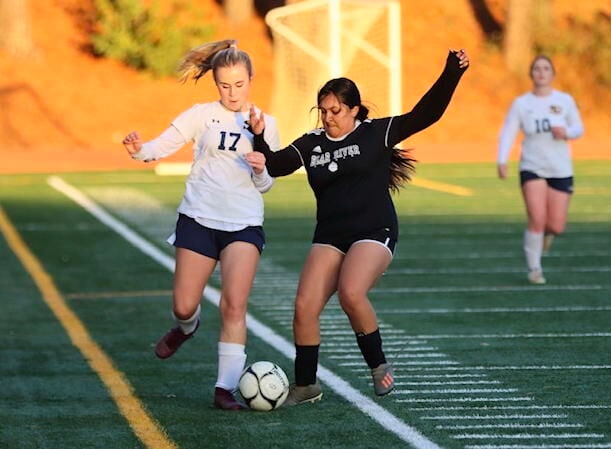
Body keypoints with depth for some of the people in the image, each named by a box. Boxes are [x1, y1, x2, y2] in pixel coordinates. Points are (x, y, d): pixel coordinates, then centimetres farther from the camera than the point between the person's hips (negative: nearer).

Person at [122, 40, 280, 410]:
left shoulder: (265, 124, 7)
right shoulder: (202, 115, 1)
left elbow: (265, 185, 11)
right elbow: (163, 145, -10)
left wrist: (261, 170, -13)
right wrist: (140, 151, -32)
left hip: (244, 224, 0)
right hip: (198, 219, 0)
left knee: (235, 305, -14)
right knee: (184, 307, 3)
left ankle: (227, 387, -11)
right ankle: (187, 326, 41)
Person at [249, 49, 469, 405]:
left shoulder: (376, 133, 0)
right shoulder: (311, 144, 10)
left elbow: (425, 115, -7)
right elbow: (275, 165, 4)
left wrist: (451, 75, -17)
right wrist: (259, 138, -13)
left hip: (375, 232, -4)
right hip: (329, 237, 4)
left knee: (351, 293, -29)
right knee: (305, 306, -10)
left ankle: (379, 365, -7)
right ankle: (305, 385, 7)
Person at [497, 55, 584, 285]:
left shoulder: (565, 100, 1)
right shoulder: (521, 103, -2)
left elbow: (578, 128, 8)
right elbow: (508, 133, -5)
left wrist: (566, 132, -16)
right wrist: (502, 161, -19)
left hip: (561, 171, 2)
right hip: (532, 168, -2)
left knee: (556, 227, -1)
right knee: (537, 220, -15)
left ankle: (546, 232, 38)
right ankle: (534, 269, 2)